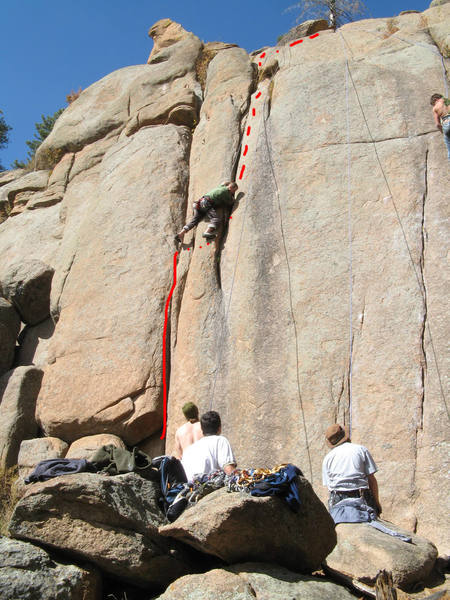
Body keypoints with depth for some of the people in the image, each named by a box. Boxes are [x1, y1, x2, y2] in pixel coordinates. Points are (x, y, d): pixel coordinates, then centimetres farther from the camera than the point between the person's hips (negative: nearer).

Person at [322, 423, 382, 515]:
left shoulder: (327, 458, 12)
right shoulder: (361, 449, 7)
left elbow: (328, 484, 8)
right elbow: (371, 479, 4)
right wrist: (377, 502, 10)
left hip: (337, 501, 1)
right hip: (361, 498, -1)